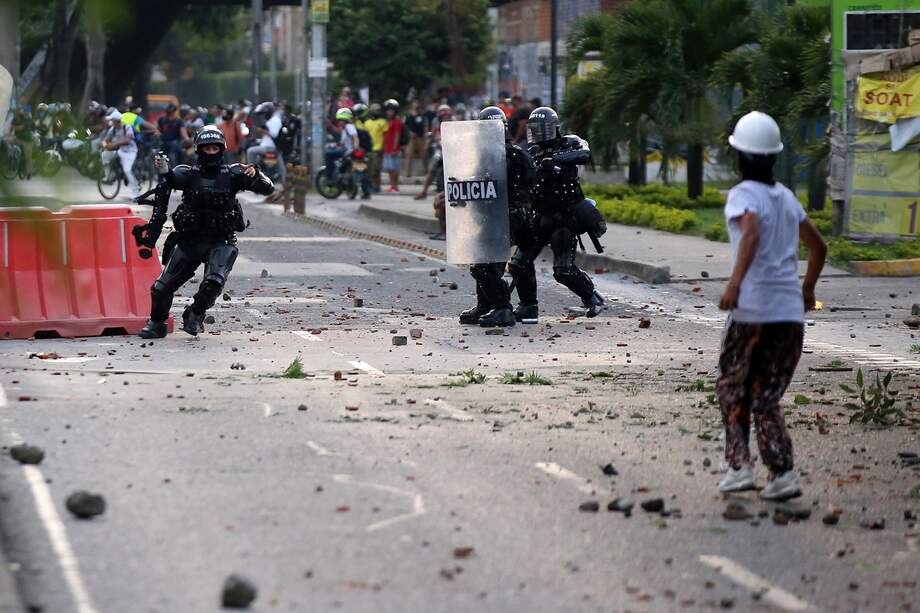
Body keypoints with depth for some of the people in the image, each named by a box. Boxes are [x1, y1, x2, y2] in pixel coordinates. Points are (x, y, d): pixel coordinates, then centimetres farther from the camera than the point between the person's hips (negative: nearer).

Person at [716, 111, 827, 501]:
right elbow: (818, 247, 27)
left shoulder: (743, 195, -5)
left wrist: (735, 282, -38)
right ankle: (782, 473, -6)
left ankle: (738, 465, 4)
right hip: (791, 311, 5)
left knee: (732, 388, 14)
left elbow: (751, 234, -26)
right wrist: (807, 289, 42)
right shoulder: (787, 198, 15)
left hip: (752, 310, -5)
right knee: (766, 397, 9)